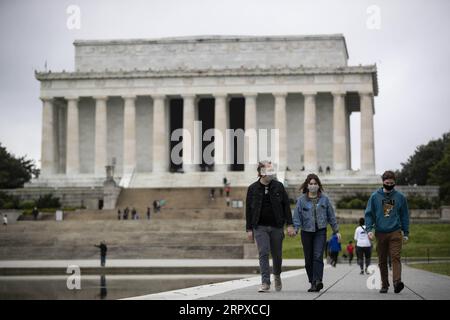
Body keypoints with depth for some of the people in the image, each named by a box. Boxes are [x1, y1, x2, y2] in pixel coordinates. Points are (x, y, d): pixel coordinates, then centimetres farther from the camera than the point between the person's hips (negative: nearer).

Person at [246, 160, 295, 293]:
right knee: (263, 253, -10)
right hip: (260, 227, -1)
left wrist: (289, 225, -2)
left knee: (277, 254, 9)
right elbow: (248, 210, 4)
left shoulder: (278, 186, 3)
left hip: (276, 226, 1)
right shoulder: (252, 189, 1)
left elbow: (286, 206, 5)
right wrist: (249, 229, 1)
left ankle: (277, 275, 35)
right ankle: (265, 282, -10)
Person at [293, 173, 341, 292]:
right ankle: (312, 282, 16)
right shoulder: (301, 200, 2)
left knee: (318, 256, -15)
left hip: (320, 231, -1)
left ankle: (317, 281, -23)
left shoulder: (324, 199, 5)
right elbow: (297, 215, -1)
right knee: (308, 259, 5)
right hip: (306, 232, 1)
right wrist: (295, 229, -15)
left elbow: (331, 215, 10)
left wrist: (336, 231, 12)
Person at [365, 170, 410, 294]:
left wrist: (406, 233, 7)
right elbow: (369, 214, 4)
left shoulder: (400, 197, 6)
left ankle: (397, 281, -26)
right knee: (382, 261, 6)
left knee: (396, 257, -15)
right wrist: (369, 229, -8)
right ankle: (384, 285, 13)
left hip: (395, 233, -1)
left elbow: (404, 215, 10)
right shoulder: (375, 196, 4)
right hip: (380, 233, 1)